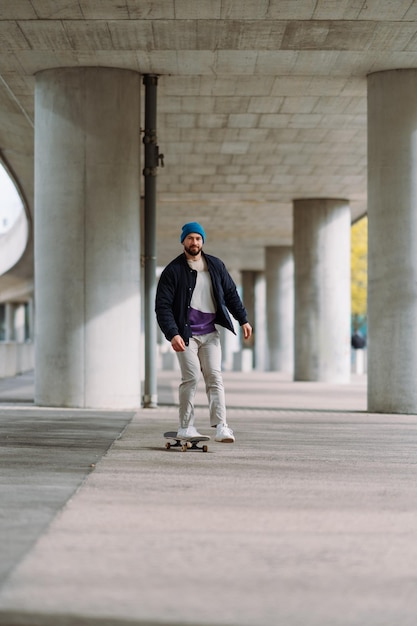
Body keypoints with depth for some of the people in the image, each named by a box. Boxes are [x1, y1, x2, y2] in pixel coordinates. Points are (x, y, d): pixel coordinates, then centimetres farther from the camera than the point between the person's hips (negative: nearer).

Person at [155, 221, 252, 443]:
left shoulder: (216, 266, 9)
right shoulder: (173, 270, -5)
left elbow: (231, 293, 19)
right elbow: (162, 306, -9)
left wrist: (243, 319, 10)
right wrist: (172, 334, -20)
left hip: (210, 333, 4)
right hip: (186, 333, -4)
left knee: (215, 376, -6)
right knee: (191, 377, -10)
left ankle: (220, 427, -12)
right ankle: (186, 427, 0)